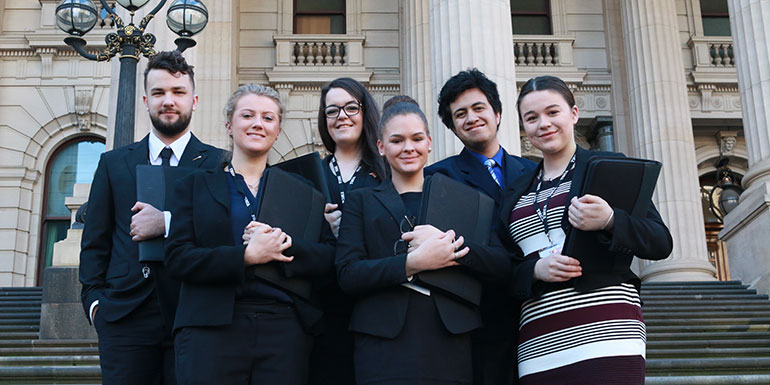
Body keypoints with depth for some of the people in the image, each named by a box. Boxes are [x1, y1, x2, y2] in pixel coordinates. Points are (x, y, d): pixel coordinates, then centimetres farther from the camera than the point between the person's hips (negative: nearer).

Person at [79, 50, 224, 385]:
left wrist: (168, 222, -17)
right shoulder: (113, 163, 14)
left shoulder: (219, 164, 4)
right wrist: (94, 299, 1)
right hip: (124, 317, 2)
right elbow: (95, 241, 13)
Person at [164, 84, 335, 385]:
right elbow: (176, 258, -1)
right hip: (211, 329, -1)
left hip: (284, 328, 1)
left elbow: (328, 258, 5)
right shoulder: (196, 186, 11)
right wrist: (247, 255, -12)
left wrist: (282, 245, -12)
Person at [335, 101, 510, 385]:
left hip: (449, 343, 1)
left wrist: (450, 244, -11)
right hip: (384, 348, -1)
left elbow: (502, 265, 6)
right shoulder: (361, 201, 12)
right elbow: (347, 275, -2)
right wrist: (413, 263, -14)